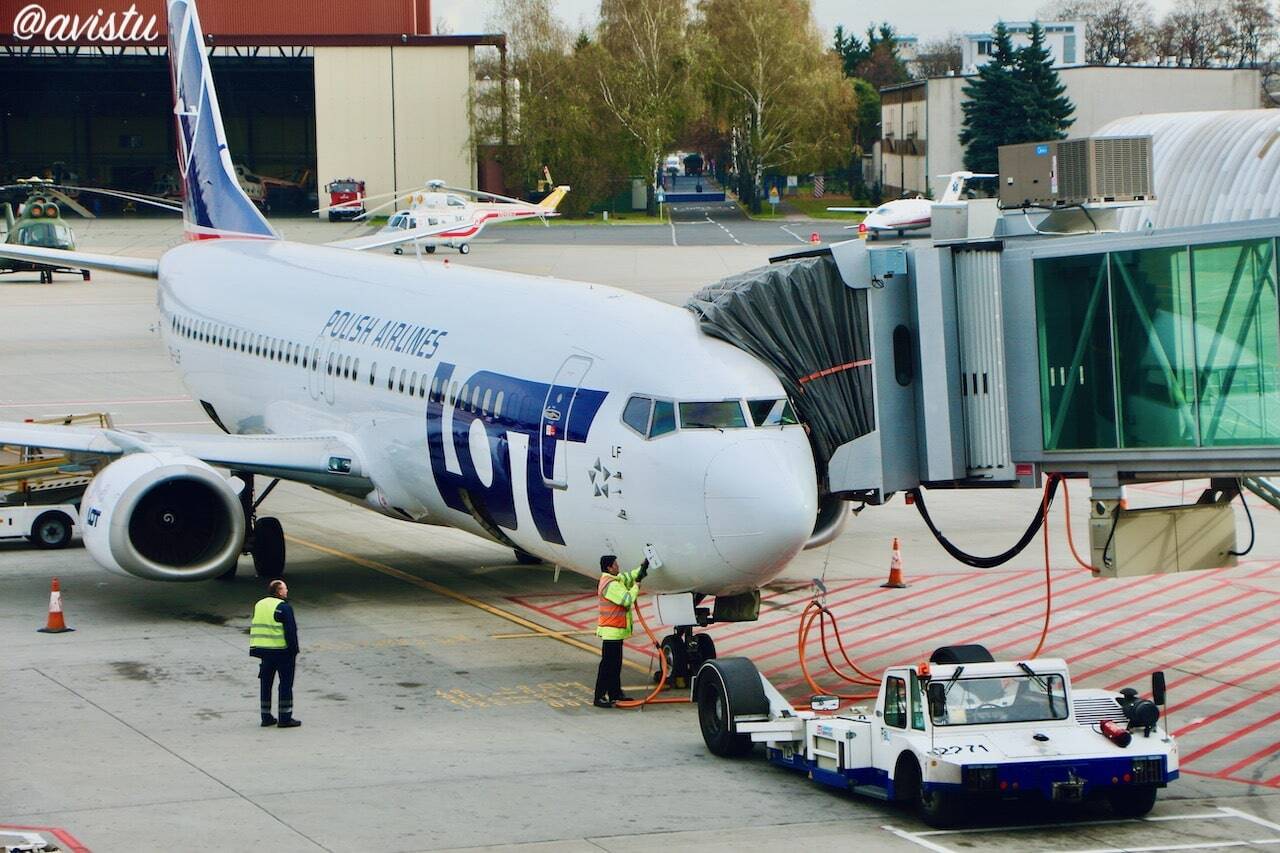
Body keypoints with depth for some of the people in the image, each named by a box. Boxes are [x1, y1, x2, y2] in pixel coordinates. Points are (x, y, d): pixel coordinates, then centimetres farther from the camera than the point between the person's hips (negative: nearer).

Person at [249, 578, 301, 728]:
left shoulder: (259, 605, 11)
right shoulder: (284, 607, -13)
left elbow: (255, 629, 16)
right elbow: (290, 631, -16)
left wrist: (257, 650, 20)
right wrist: (294, 651, -9)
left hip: (263, 651, 7)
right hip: (282, 651, -7)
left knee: (265, 683, 12)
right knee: (286, 683, 0)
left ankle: (266, 717, 15)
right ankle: (285, 718, 0)